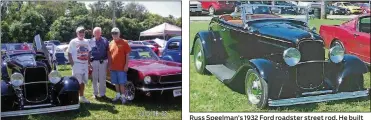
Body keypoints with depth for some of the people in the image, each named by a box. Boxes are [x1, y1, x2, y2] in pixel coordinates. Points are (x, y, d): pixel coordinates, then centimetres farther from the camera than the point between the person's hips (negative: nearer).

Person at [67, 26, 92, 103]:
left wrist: (89, 63, 11)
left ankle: (82, 97, 24)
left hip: (85, 64, 6)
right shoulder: (73, 42, -6)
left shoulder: (86, 41, 11)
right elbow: (69, 53, -7)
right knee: (77, 82, -6)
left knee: (83, 82, 14)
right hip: (77, 64, -6)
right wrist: (72, 63, -13)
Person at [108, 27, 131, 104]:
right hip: (113, 67, 5)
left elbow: (127, 55, -5)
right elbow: (109, 55, 14)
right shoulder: (111, 43, 10)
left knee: (121, 83, -2)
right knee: (116, 83, 12)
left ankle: (123, 96, 4)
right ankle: (118, 95, 22)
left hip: (121, 67, -4)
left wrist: (126, 65, -10)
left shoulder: (124, 42, -3)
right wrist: (109, 65, 10)